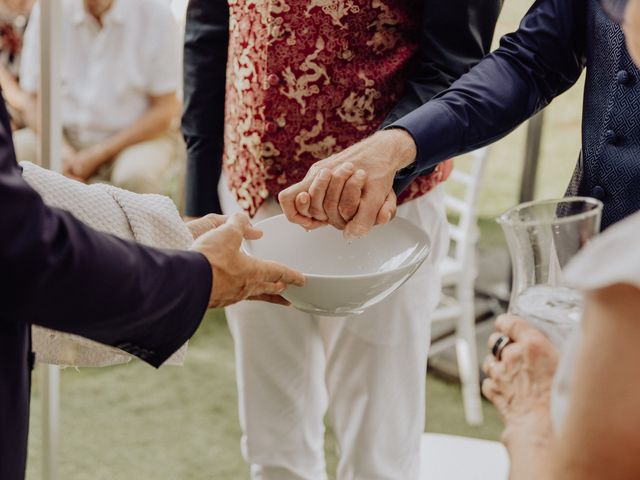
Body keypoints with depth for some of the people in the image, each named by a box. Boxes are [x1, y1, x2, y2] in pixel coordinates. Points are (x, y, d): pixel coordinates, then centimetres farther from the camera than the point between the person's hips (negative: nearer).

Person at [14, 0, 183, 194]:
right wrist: (62, 151, -16)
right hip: (67, 137, 3)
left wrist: (98, 154, -15)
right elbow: (37, 100, 3)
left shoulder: (156, 16, -10)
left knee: (137, 176, -35)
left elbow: (165, 110, -10)